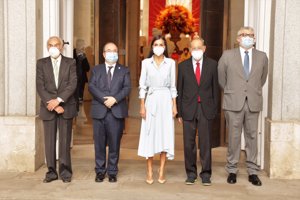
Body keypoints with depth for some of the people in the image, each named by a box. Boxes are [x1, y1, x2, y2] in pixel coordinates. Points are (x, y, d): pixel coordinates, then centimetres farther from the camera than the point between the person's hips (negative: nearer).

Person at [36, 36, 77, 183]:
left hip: (66, 106, -1)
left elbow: (72, 84, -6)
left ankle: (65, 171, 11)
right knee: (49, 141, 3)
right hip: (48, 107, 1)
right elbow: (40, 87, -2)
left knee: (65, 141, 2)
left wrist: (58, 100, -16)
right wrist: (53, 105, -11)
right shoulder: (41, 63, 6)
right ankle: (51, 171, 12)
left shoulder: (70, 63, 5)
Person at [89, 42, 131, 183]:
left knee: (114, 143, 2)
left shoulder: (124, 71, 12)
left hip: (117, 112, 0)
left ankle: (112, 172, 12)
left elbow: (127, 88, -1)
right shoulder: (96, 70, 14)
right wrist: (104, 99, -15)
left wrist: (115, 99, -17)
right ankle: (100, 171, 15)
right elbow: (91, 86, 0)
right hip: (99, 111, 1)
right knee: (99, 143, 4)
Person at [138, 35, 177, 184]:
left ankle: (161, 171, 11)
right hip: (151, 100, 0)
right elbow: (142, 86, 2)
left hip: (166, 100, 1)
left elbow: (172, 86, 6)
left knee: (165, 135, 2)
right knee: (150, 135, 1)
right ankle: (149, 172, 9)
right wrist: (142, 106, -3)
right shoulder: (146, 62, 3)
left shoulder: (170, 63, 5)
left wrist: (174, 105, 2)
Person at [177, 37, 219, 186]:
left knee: (205, 143, 4)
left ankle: (206, 174, 15)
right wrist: (179, 112, 2)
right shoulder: (183, 66, 5)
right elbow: (179, 90, 6)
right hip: (189, 108, 1)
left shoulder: (212, 64, 4)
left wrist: (214, 109, 0)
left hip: (206, 108, 0)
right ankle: (191, 173, 17)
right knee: (189, 143, 5)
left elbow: (215, 88, 5)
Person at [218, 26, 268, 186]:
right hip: (233, 103, -1)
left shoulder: (262, 57, 8)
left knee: (252, 137, 6)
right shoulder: (227, 55, 2)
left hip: (253, 104, 2)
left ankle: (252, 172, 15)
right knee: (234, 137, 4)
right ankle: (232, 170, 15)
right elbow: (221, 77, 13)